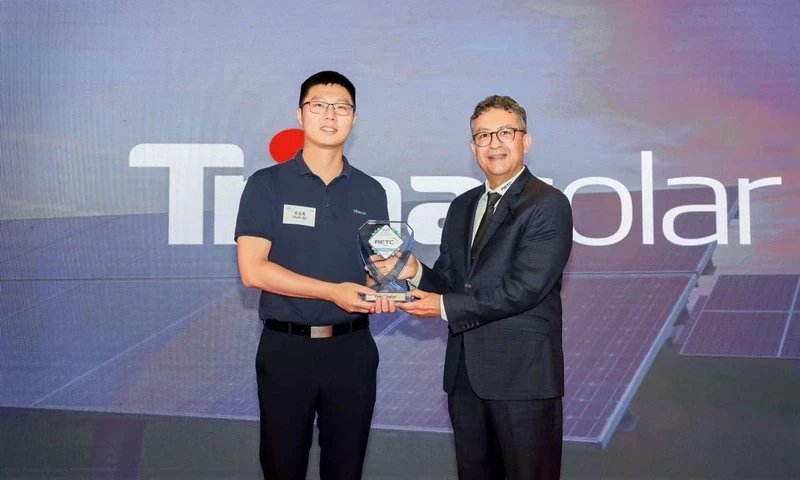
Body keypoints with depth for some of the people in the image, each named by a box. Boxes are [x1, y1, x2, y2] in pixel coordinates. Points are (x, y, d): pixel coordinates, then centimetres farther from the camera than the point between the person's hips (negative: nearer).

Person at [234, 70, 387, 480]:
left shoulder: (371, 192, 8)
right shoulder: (267, 184, -3)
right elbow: (252, 270, -12)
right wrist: (333, 292, -16)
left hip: (353, 349, 3)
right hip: (286, 348, -2)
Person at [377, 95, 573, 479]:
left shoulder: (549, 205, -9)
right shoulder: (461, 207, 14)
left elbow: (523, 288, -18)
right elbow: (449, 281, 12)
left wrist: (446, 307, -13)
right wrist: (415, 272, -10)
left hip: (522, 373, -7)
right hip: (464, 371, 7)